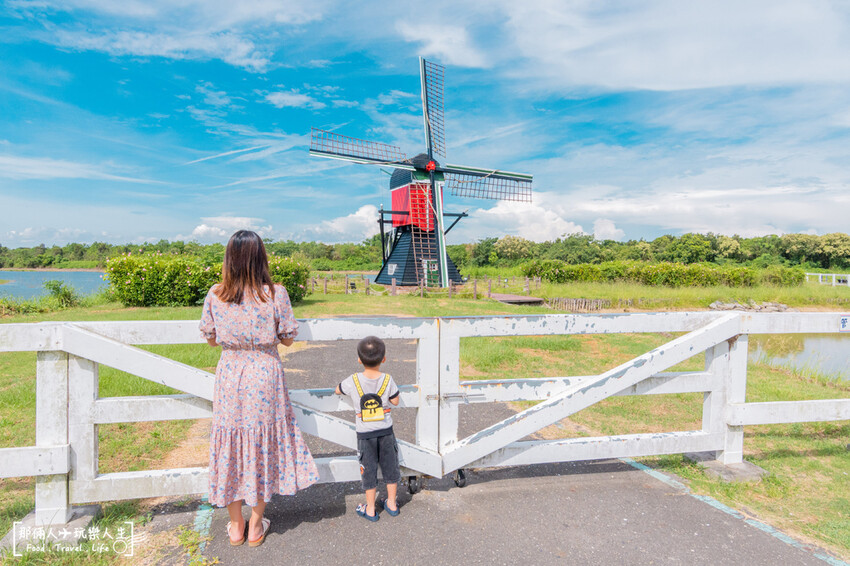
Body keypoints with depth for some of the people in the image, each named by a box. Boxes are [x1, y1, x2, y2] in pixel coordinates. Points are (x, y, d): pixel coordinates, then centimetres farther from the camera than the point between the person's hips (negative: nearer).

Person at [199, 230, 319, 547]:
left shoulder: (215, 295, -8)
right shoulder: (276, 294, -14)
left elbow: (211, 339, 3)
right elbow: (287, 339, -5)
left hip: (230, 376, 2)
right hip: (265, 378, -1)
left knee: (231, 445, 16)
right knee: (262, 446, 13)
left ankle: (235, 526, 31)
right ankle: (256, 526, 28)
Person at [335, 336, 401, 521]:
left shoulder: (353, 381, -16)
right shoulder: (387, 380, -15)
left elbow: (337, 390, 3)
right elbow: (395, 401, -1)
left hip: (365, 434, -1)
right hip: (386, 431, 1)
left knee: (369, 470, 13)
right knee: (390, 467, 17)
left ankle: (370, 509, 26)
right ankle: (392, 504, 32)